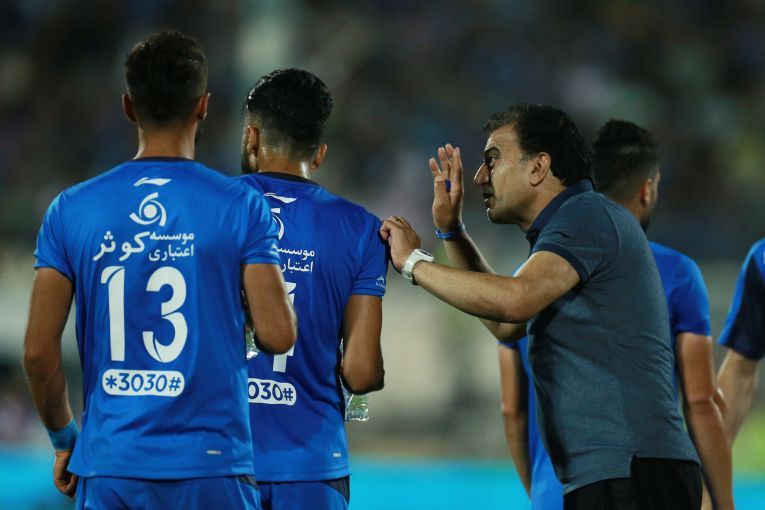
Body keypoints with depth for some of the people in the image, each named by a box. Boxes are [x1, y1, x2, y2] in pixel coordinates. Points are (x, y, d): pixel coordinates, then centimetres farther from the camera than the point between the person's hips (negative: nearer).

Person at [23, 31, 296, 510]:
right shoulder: (240, 205, -4)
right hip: (210, 468, -2)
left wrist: (65, 439, 15)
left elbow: (39, 350, 0)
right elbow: (278, 335, -8)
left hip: (109, 467, 2)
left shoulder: (72, 209, 2)